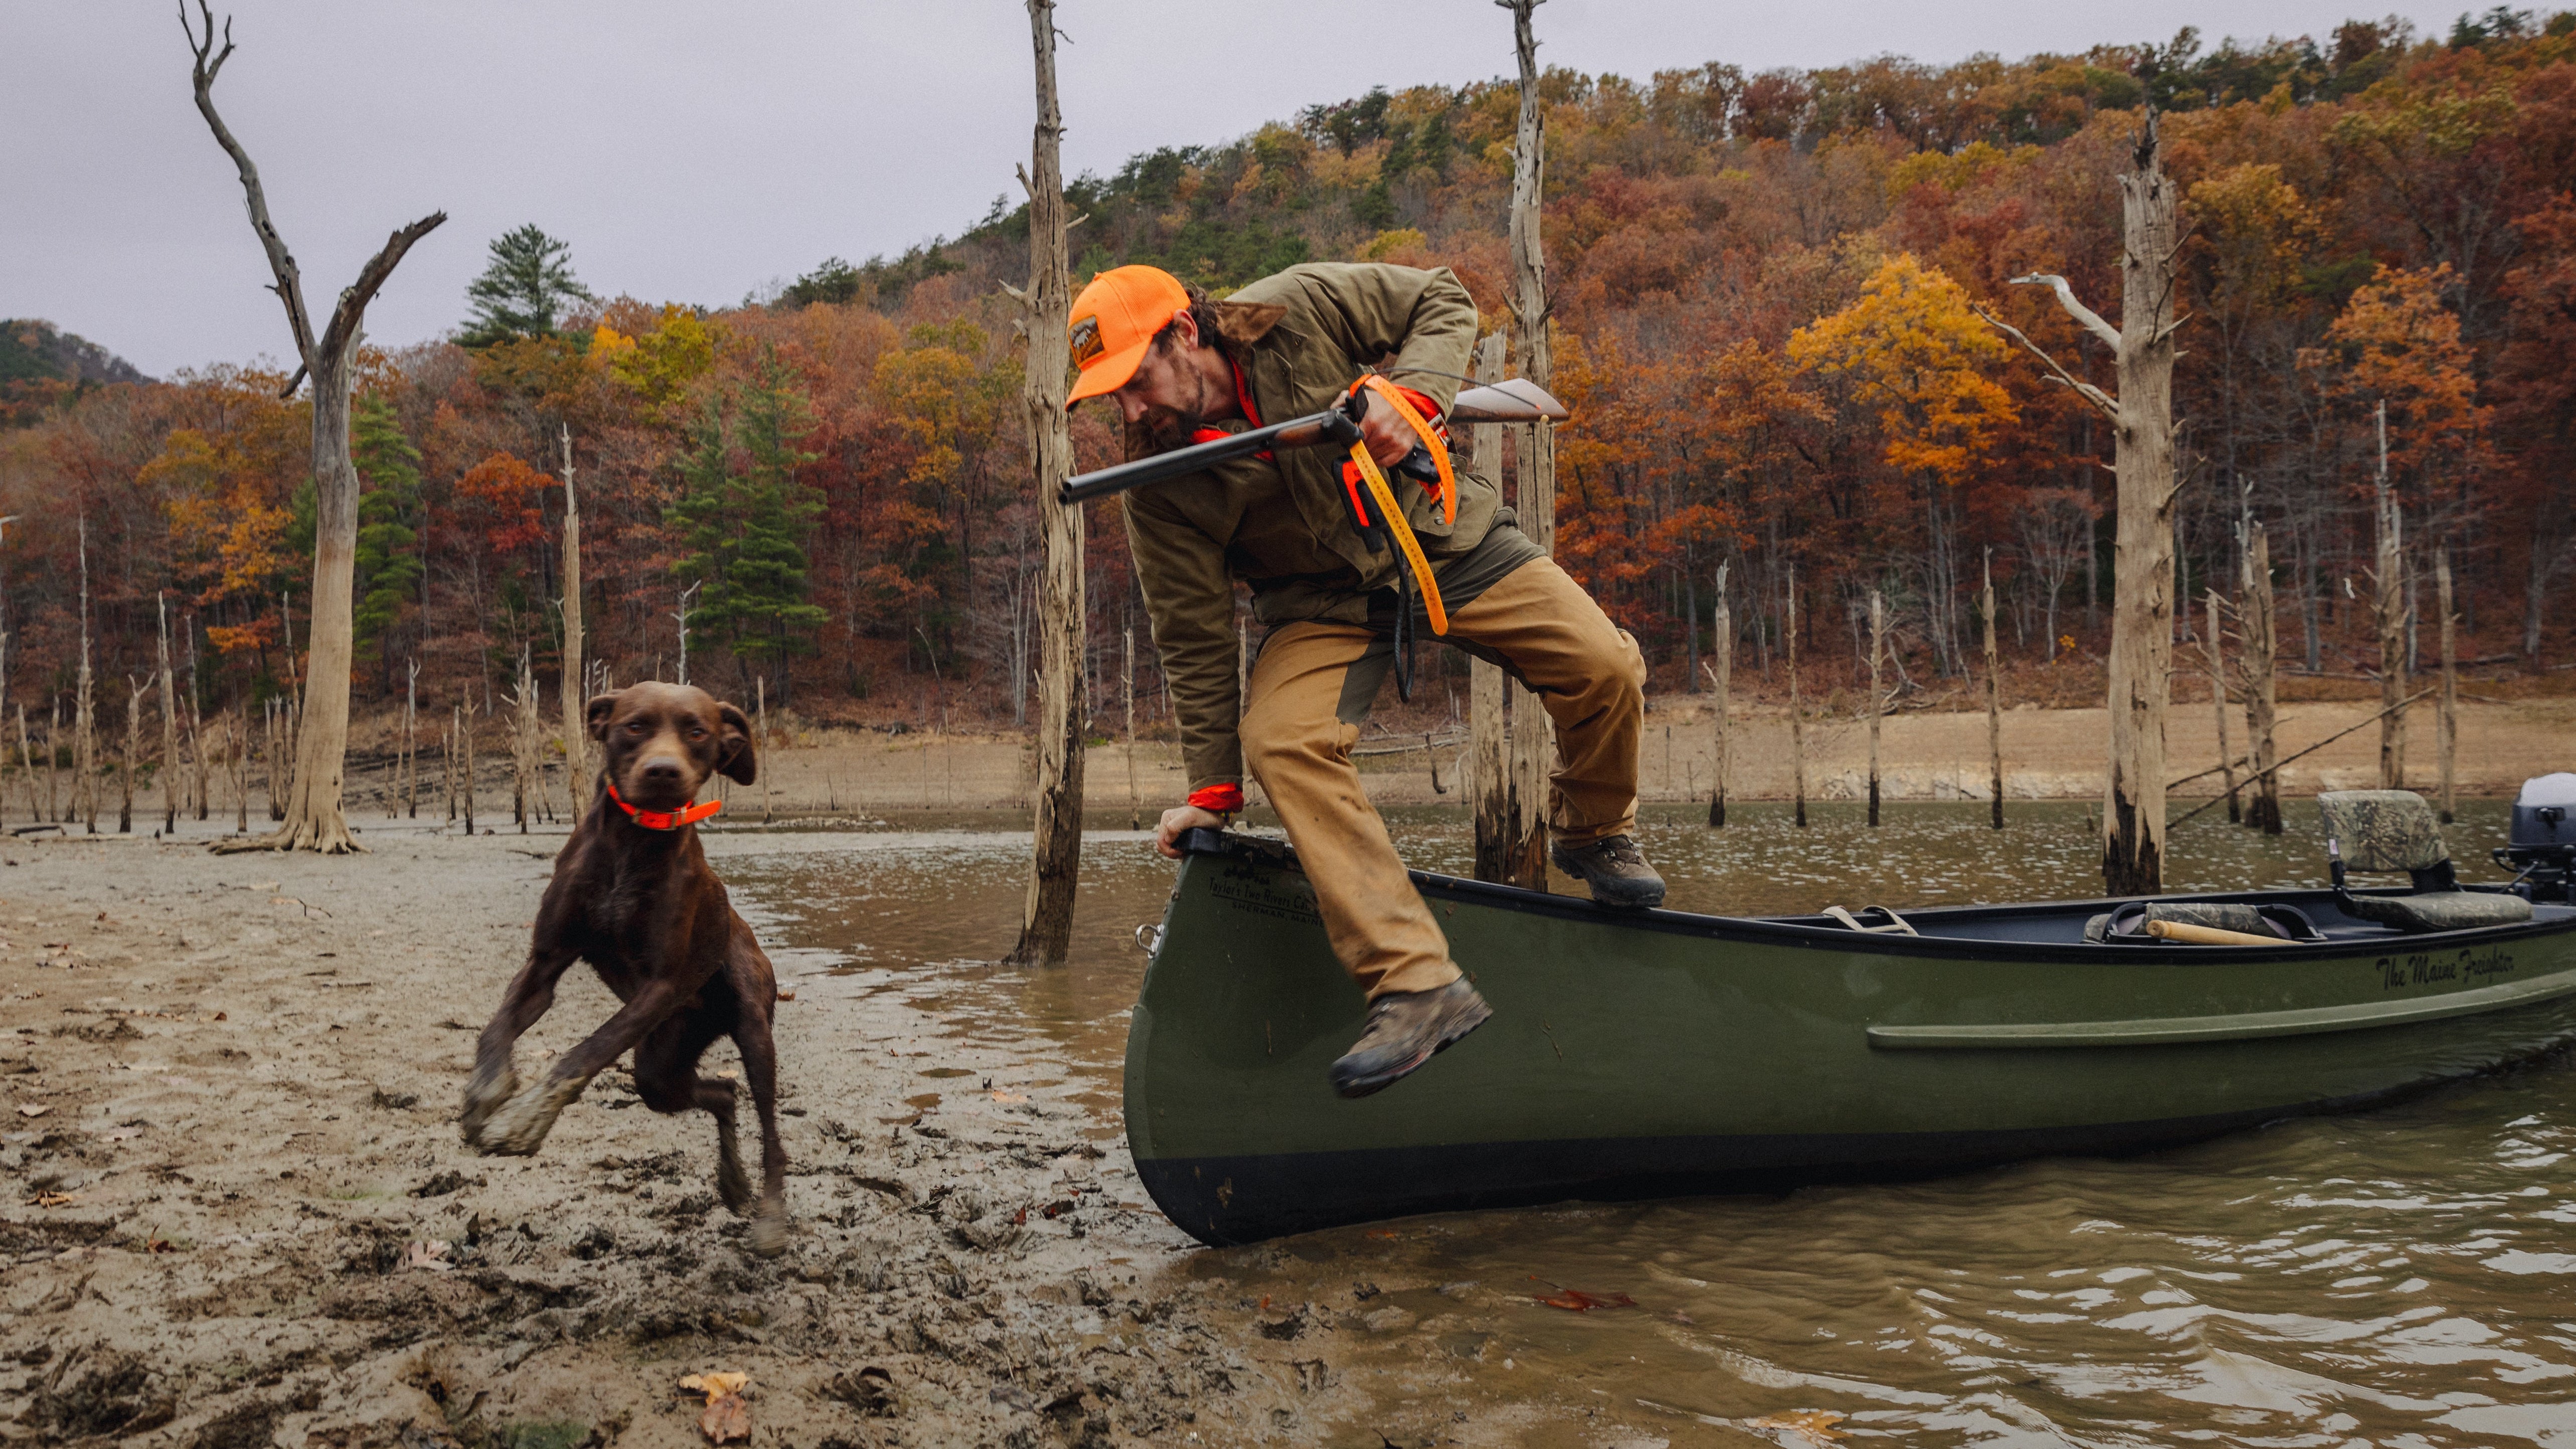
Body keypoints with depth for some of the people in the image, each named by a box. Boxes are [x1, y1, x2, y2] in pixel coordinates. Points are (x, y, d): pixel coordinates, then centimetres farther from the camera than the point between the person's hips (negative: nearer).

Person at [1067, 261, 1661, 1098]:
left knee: (1605, 668, -16)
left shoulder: (1300, 310, -19)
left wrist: (1412, 396, -26)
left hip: (1446, 535, 0)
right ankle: (1417, 987, -27)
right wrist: (1211, 791, -7)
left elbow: (1443, 302, -6)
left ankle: (1594, 835, 18)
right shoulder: (1160, 489, -15)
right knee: (1281, 743, -27)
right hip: (1325, 602, 0)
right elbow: (1194, 641, -8)